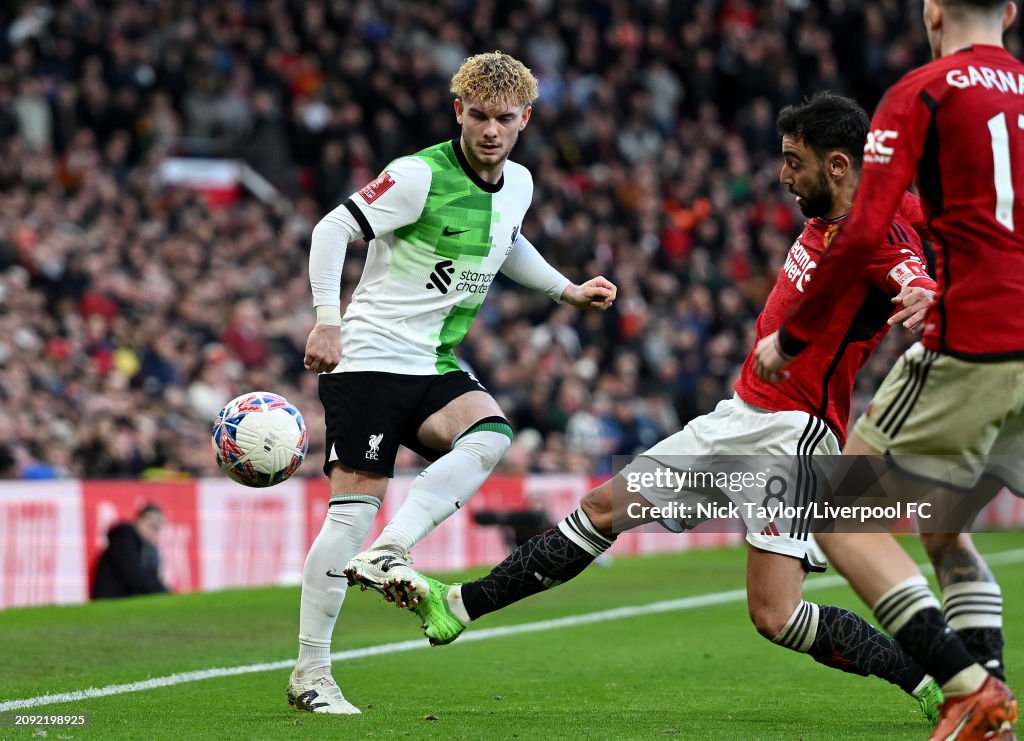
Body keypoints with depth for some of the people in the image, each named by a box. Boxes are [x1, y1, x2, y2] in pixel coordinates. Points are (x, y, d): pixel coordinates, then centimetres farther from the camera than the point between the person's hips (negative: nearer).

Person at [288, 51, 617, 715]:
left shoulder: (518, 184, 8)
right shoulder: (421, 176, -14)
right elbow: (332, 229, -14)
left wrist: (568, 290, 24)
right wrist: (328, 319, -24)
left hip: (435, 368, 6)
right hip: (370, 360, -6)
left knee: (491, 437, -25)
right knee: (354, 507, -11)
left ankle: (386, 554, -29)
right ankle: (310, 673, -4)